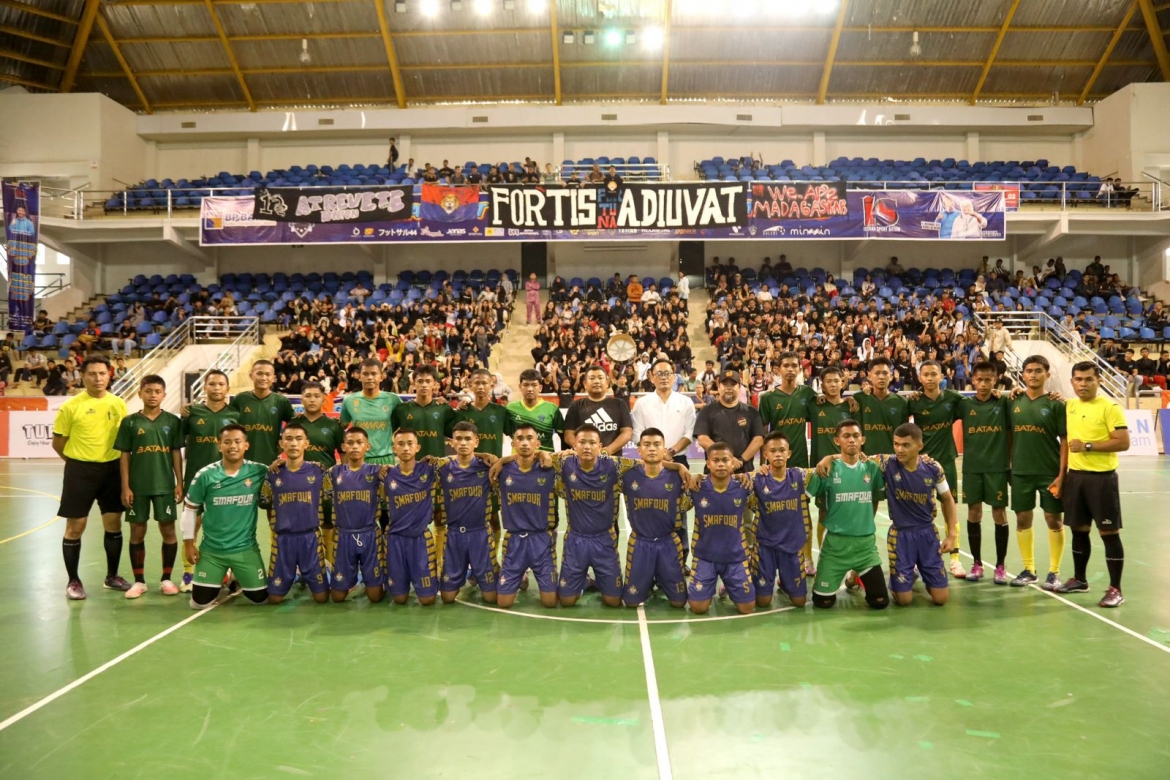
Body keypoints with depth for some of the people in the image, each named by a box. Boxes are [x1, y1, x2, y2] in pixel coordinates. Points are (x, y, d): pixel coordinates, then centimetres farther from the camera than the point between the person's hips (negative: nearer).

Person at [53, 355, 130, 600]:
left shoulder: (119, 404, 2)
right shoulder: (71, 406, -8)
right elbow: (58, 442, 0)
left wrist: (111, 460, 7)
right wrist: (78, 462, 5)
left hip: (112, 469, 4)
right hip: (81, 471, -3)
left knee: (114, 524, 10)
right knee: (75, 527, 3)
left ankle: (111, 577, 24)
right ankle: (73, 581, 17)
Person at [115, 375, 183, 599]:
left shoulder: (172, 421, 2)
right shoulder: (130, 422, 1)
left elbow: (176, 453, 4)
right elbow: (125, 455, 1)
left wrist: (179, 483, -1)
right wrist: (125, 487, -4)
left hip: (165, 485, 0)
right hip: (137, 486, 0)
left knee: (168, 531, 4)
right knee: (137, 532, 6)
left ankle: (166, 579, 17)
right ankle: (139, 581, 18)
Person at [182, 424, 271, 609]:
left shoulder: (259, 472, -10)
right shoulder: (205, 475, -9)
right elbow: (190, 509, 1)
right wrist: (188, 543, 2)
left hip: (246, 548, 0)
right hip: (211, 549, 0)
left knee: (260, 598, 5)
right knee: (200, 602, 2)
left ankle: (238, 579, 38)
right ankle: (221, 579, 35)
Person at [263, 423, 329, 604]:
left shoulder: (319, 471, -3)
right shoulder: (273, 474, 1)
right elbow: (265, 504, 12)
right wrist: (275, 528, 10)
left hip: (311, 538, -1)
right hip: (282, 539, 1)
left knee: (321, 596, 4)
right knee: (275, 597, 6)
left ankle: (307, 576, 35)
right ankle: (293, 577, 36)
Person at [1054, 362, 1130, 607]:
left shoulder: (1109, 407, -9)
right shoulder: (1069, 406, 9)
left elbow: (1123, 442, -14)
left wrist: (1087, 446, -17)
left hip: (1101, 477, -6)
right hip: (1075, 475, 6)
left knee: (1109, 533, -1)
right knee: (1079, 529, 14)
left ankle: (1115, 589, 6)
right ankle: (1079, 579, 27)